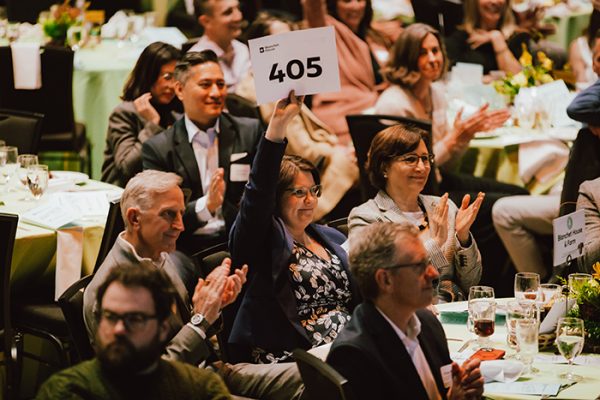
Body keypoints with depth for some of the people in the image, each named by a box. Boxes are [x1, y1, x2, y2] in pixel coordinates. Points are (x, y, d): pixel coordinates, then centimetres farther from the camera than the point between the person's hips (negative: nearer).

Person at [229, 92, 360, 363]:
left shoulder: (332, 239, 23)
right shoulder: (260, 240, 4)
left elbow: (359, 296, 23)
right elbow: (259, 191, -13)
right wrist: (277, 125, -22)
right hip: (290, 359, -7)